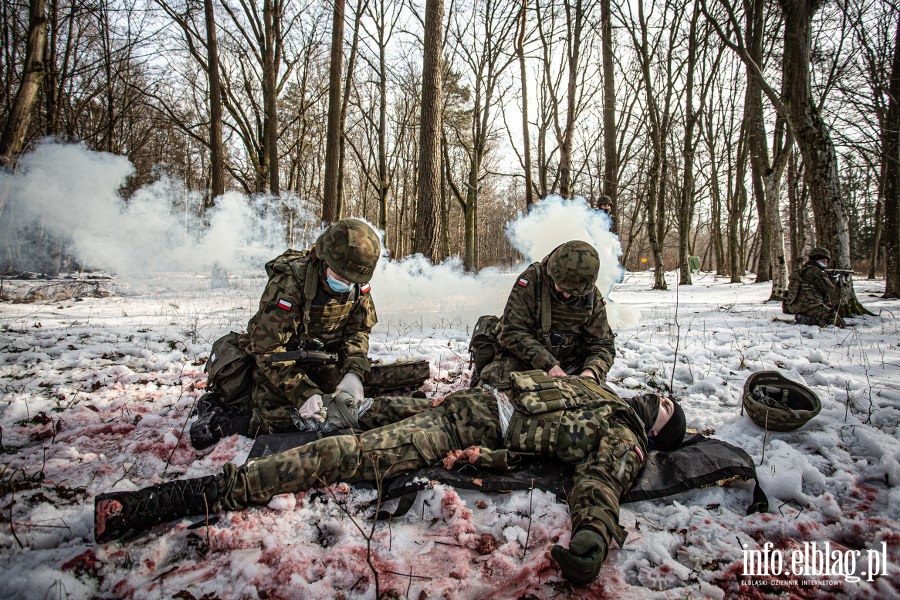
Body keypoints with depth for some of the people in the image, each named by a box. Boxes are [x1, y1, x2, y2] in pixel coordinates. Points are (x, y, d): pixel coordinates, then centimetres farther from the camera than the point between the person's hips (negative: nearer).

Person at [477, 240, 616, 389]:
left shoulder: (593, 297, -4)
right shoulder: (530, 281, -17)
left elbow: (603, 344, 0)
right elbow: (513, 332, -21)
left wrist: (592, 371, -23)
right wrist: (548, 365, -29)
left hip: (570, 363, 4)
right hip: (524, 358, -4)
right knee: (494, 379, -33)